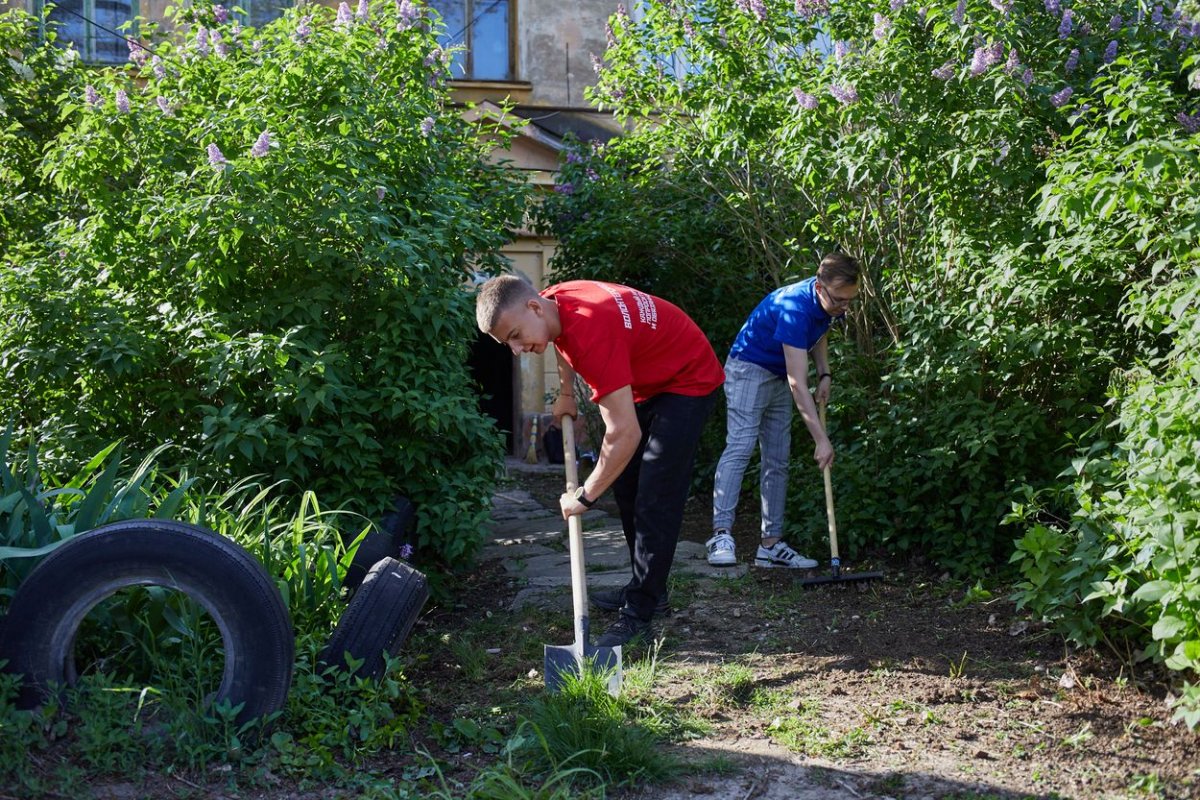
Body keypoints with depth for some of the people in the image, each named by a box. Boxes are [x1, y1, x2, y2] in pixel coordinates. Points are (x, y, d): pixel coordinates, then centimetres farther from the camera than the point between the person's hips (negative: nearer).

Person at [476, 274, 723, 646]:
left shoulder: (590, 332, -38)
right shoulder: (555, 302, -11)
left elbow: (625, 434, -36)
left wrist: (585, 496, -26)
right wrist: (565, 394, 19)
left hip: (688, 382, -10)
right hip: (647, 381, 10)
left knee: (655, 499, -14)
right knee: (625, 484, 13)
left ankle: (639, 615, -9)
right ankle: (649, 589, 25)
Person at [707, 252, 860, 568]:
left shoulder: (828, 303, -7)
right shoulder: (794, 309, -32)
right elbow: (798, 384, -34)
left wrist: (824, 374, 1)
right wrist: (821, 439, -36)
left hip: (780, 377, 9)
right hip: (749, 368, -9)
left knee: (777, 462, 4)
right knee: (739, 447, -23)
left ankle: (771, 544, 6)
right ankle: (721, 534, -26)